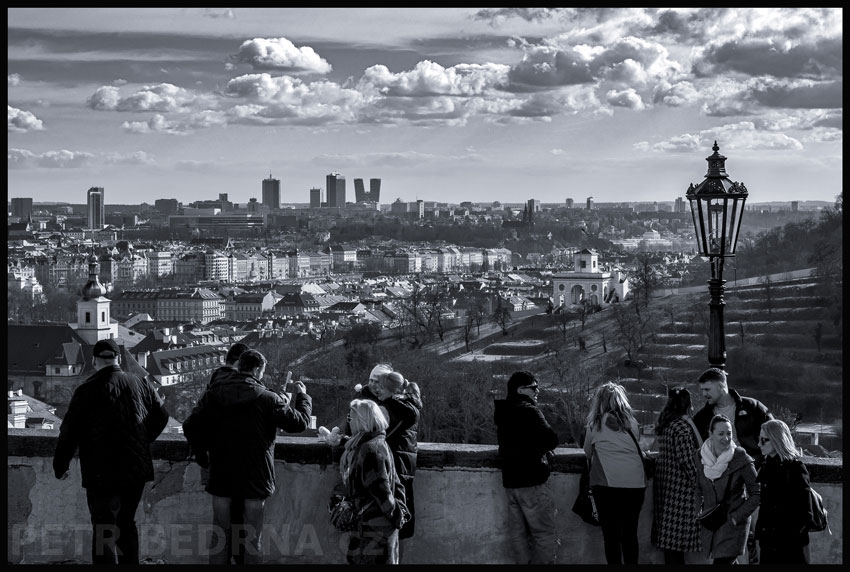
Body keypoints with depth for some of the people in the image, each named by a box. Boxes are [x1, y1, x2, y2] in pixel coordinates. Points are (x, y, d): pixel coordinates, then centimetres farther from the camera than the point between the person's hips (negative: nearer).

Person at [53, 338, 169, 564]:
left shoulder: (87, 389, -10)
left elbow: (69, 431, -9)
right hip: (137, 471, 5)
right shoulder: (140, 384, 4)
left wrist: (60, 467, 3)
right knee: (127, 523, 20)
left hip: (102, 473, -5)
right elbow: (161, 415, 14)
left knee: (104, 531, -1)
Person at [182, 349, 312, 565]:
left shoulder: (214, 393, -3)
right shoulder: (266, 399, -13)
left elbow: (191, 427, -6)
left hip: (221, 476, 3)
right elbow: (300, 422, -6)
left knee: (220, 535, 13)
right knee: (252, 537, 7)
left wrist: (206, 449, 11)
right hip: (255, 479, -3)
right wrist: (302, 396, 12)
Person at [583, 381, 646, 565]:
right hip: (635, 483, 3)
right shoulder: (631, 422, 9)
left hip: (607, 483, -3)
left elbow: (588, 452, 15)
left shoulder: (596, 423, 4)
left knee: (611, 534, 3)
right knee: (630, 533, 9)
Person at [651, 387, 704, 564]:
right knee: (678, 535, -5)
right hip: (680, 486, -9)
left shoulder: (664, 423, 11)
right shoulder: (682, 426, -16)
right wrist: (699, 482, -11)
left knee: (669, 533, 12)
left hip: (665, 481, 9)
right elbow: (687, 459, -19)